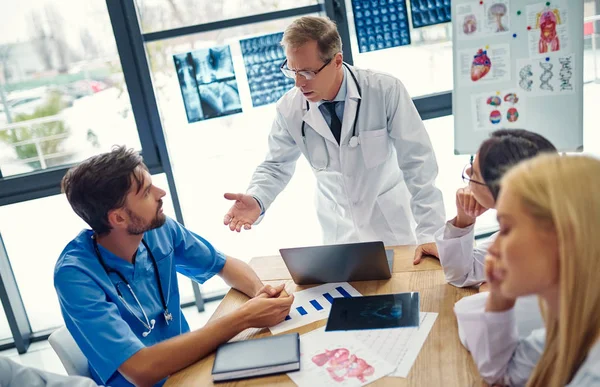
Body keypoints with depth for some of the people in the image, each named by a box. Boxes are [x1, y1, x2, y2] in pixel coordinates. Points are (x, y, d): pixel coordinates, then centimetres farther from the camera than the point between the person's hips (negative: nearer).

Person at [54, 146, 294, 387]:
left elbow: (224, 265, 5)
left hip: (189, 365, 5)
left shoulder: (160, 229, -9)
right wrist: (243, 318, -29)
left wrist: (259, 292, -16)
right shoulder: (76, 274, -23)